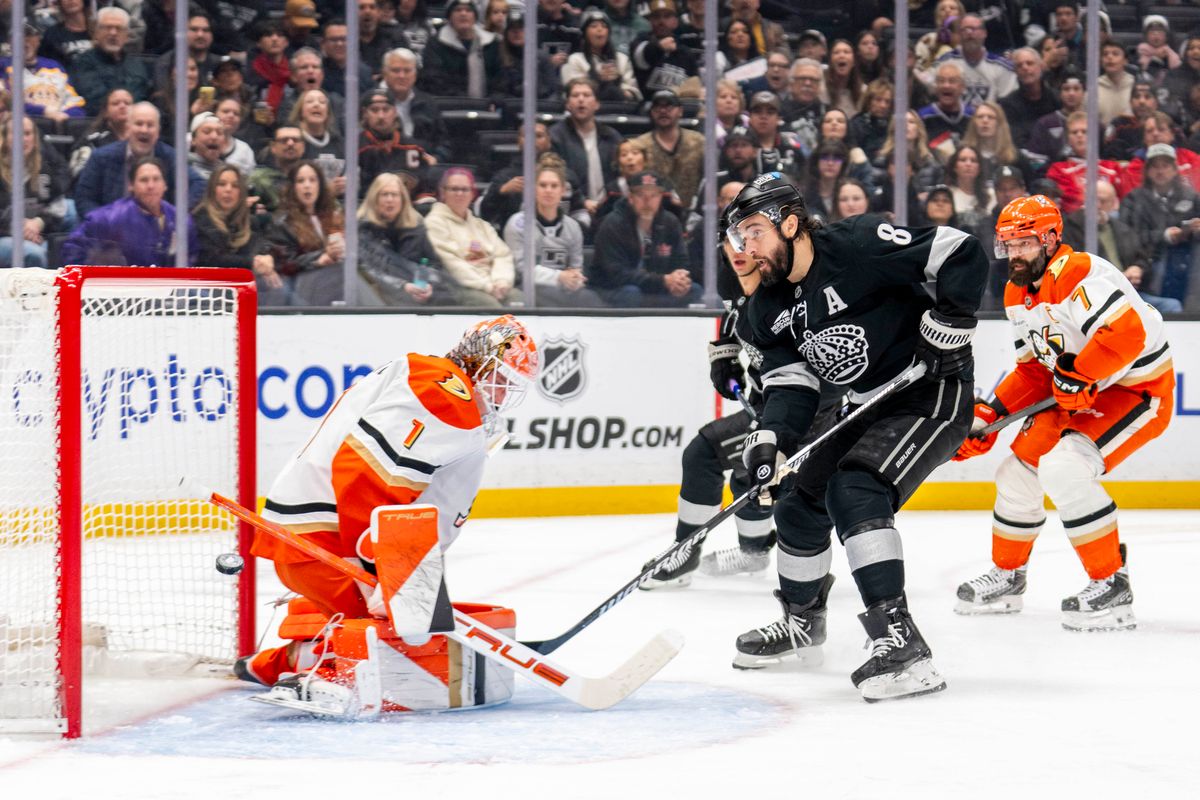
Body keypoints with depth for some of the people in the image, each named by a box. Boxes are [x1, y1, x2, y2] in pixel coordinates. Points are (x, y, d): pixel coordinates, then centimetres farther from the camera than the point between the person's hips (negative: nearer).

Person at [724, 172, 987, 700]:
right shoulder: (769, 306, 4)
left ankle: (898, 639, -34)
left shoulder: (857, 245, -21)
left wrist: (945, 332, -21)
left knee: (854, 492, -27)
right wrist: (770, 439, -19)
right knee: (801, 503, 14)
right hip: (871, 407, 9)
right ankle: (802, 621, 39)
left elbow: (962, 255, -21)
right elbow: (790, 380, -1)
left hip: (933, 394, -9)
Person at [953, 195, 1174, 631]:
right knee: (1019, 469, 10)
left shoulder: (1078, 274, -25)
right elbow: (1032, 370, 13)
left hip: (1139, 389, -10)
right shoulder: (1017, 294, 6)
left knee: (1063, 468, -26)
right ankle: (1006, 577, 32)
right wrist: (988, 416, 3)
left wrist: (1077, 376, -31)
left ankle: (1111, 584, -17)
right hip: (1079, 394, 10)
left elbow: (1128, 333, -37)